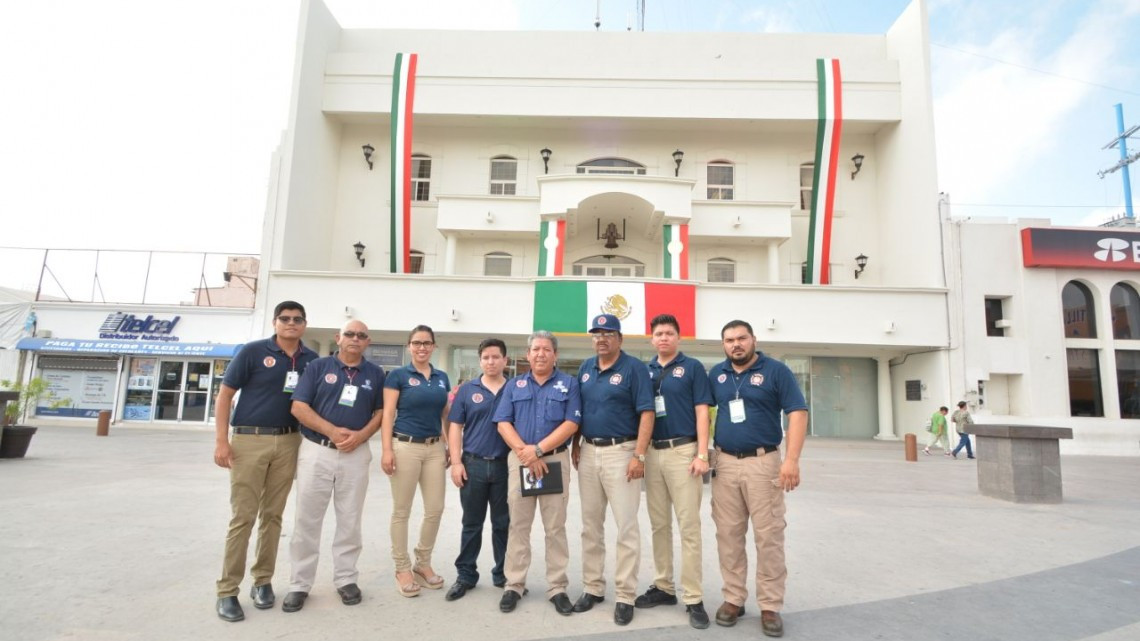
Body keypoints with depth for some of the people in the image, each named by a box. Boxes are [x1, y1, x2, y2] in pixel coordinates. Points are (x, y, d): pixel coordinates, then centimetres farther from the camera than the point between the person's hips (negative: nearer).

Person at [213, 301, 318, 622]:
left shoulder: (312, 360, 4)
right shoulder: (252, 351, -4)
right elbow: (225, 395, -3)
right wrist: (222, 441, -9)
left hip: (288, 443, 3)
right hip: (249, 441, -3)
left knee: (273, 515, 11)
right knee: (242, 517, 0)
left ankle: (263, 581, 24)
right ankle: (227, 590, 11)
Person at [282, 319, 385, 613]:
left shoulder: (375, 373, 6)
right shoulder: (318, 366, 1)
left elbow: (380, 412, 7)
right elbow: (299, 407, -5)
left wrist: (360, 435, -11)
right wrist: (333, 430, -16)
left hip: (356, 454, 1)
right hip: (316, 450, -1)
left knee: (350, 521, 9)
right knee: (307, 520, 5)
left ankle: (346, 579, 23)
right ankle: (300, 584, 19)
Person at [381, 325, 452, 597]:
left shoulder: (442, 378, 10)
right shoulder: (398, 375, -3)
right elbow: (388, 415, -6)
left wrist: (449, 447, 11)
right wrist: (387, 449, -13)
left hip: (435, 448, 5)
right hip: (406, 446, -4)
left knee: (435, 509, 7)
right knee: (402, 510, 5)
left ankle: (423, 563, 26)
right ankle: (402, 568, 20)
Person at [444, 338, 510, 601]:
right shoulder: (467, 390, 4)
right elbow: (455, 428, 3)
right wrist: (456, 462, -5)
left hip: (506, 466, 0)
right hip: (473, 464, 0)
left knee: (503, 524, 11)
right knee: (472, 524, 10)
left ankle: (503, 574, 26)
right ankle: (465, 575, 24)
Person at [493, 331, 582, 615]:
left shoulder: (569, 383, 3)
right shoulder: (514, 385, 10)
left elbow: (571, 423, -6)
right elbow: (503, 423, 1)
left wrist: (538, 449, -14)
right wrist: (525, 452, -12)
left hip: (555, 460, -2)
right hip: (519, 460, 2)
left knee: (555, 527, 4)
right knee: (518, 526, 9)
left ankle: (558, 588, 15)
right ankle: (514, 585, 20)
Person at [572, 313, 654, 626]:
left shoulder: (634, 368, -7)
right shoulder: (586, 368, 10)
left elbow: (646, 413, -12)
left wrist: (639, 455, -18)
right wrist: (575, 446, 10)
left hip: (620, 452, -5)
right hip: (588, 452, 6)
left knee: (626, 527, 0)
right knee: (590, 525, 13)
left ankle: (625, 596, 12)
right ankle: (593, 588, 26)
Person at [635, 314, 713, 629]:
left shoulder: (692, 367, 0)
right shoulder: (645, 371, 11)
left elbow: (702, 412, -5)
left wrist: (702, 454, -13)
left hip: (683, 451, -4)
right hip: (653, 452, 5)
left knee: (689, 526, -1)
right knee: (659, 524, 13)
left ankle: (694, 598, 8)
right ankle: (663, 587, 26)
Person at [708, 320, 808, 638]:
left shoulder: (776, 370, -2)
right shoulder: (716, 374, 8)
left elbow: (797, 413, -7)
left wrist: (792, 459, -17)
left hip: (763, 462, -3)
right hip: (724, 463, 3)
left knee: (769, 536, 2)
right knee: (728, 535, 8)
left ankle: (770, 606, 15)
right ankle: (733, 598, 21)